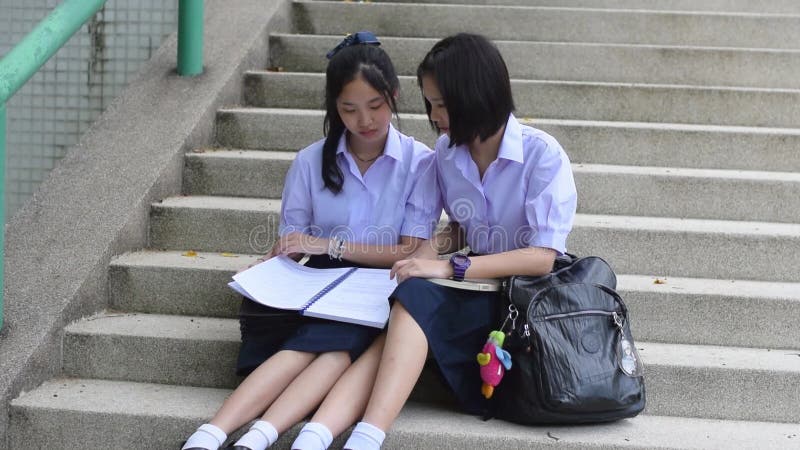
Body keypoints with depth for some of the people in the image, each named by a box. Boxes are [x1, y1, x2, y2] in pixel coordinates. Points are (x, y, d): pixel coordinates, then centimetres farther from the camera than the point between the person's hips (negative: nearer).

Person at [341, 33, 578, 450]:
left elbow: (542, 258, -21)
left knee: (417, 297, -33)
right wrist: (439, 242, -7)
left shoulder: (543, 155, -16)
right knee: (415, 291, -34)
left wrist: (452, 268, -28)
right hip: (477, 285, 4)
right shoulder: (446, 151, 2)